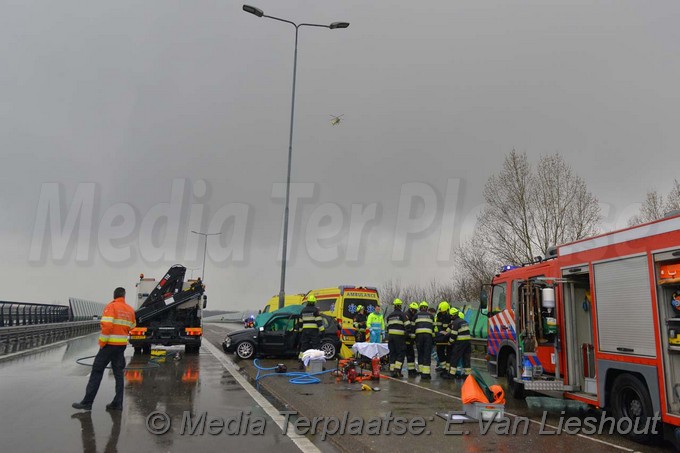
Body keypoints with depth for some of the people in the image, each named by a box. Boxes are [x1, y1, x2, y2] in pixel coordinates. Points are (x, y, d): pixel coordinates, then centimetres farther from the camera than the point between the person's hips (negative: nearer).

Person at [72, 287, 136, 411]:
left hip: (110, 344, -6)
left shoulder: (111, 306, -10)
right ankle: (117, 403, 12)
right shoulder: (130, 309, 7)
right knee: (118, 373, 10)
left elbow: (107, 325, -20)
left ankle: (87, 402, 6)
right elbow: (131, 327, 12)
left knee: (97, 372, 2)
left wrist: (102, 342, -11)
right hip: (122, 344, 6)